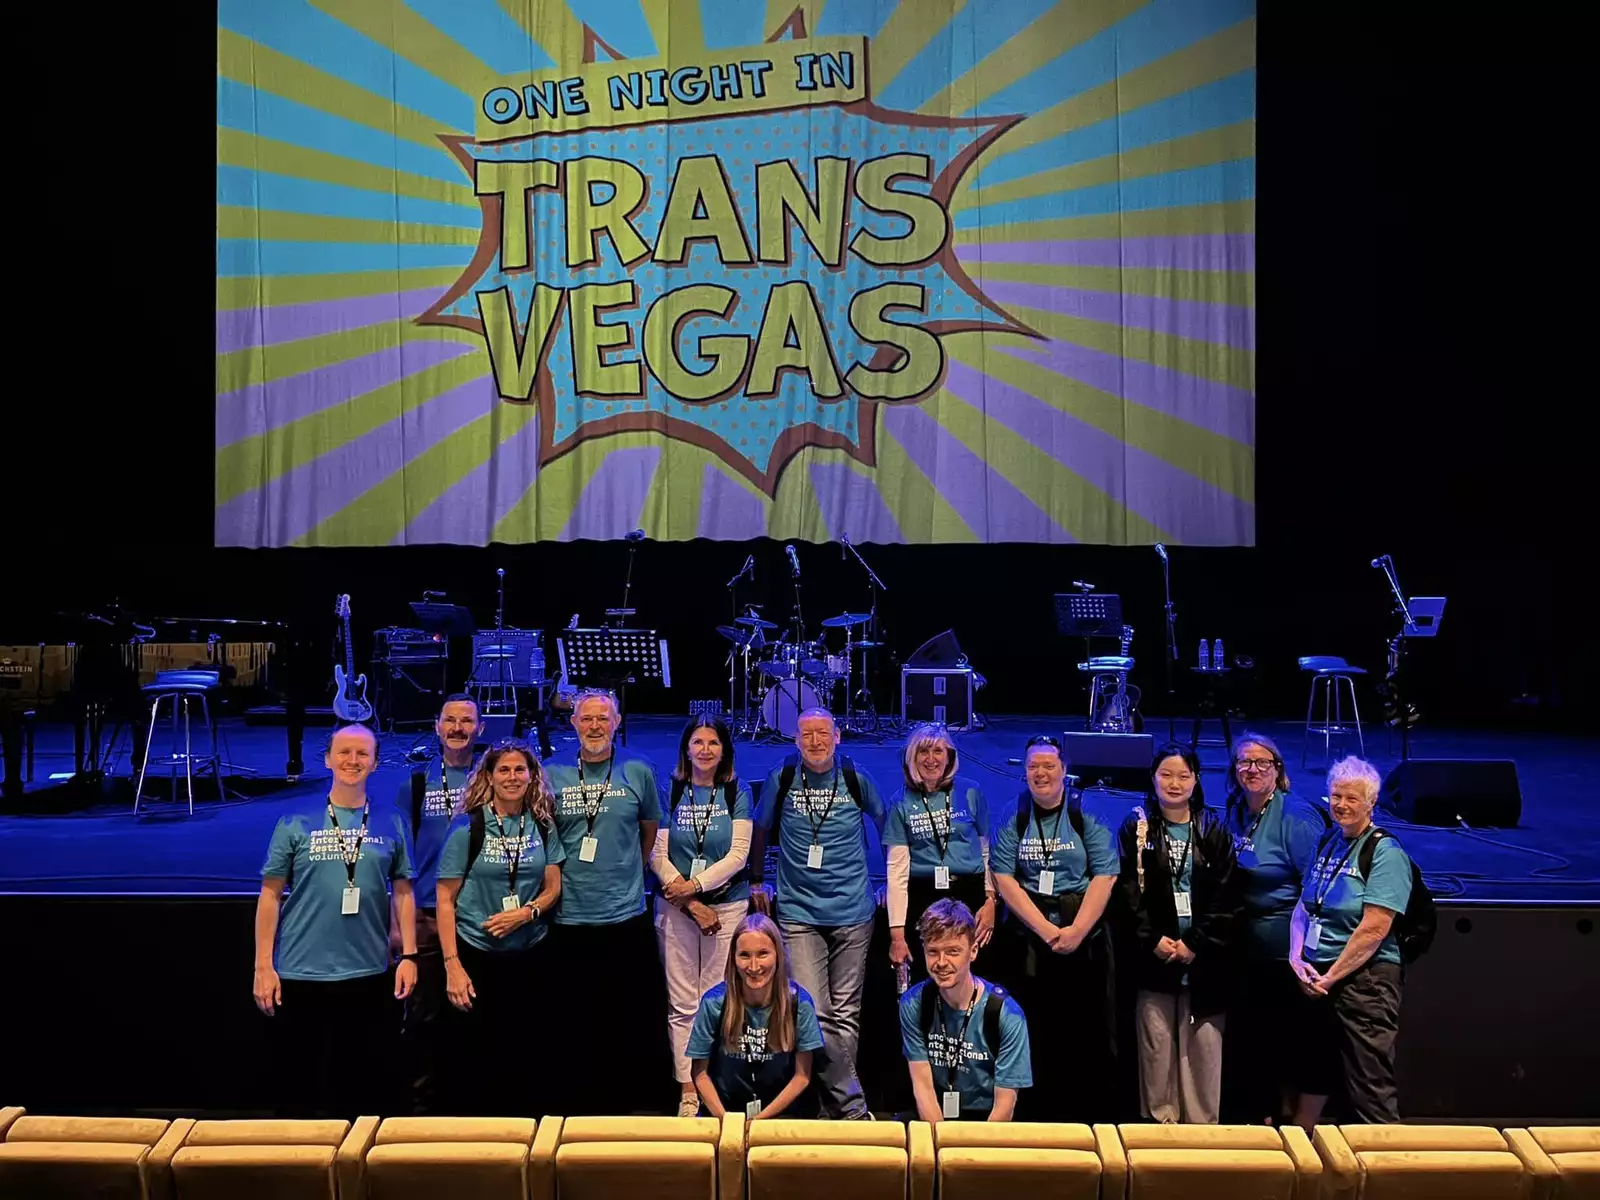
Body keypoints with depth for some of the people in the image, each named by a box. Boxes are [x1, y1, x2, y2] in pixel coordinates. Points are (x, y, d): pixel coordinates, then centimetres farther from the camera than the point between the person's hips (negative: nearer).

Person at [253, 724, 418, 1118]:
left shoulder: (391, 824, 3)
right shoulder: (296, 822, -1)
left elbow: (403, 892, 7)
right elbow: (270, 896, 1)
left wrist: (409, 955, 1)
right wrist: (263, 966, -3)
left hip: (369, 976, 1)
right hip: (300, 976, -1)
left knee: (368, 1089, 11)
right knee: (299, 1089, 10)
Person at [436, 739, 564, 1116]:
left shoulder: (543, 825, 2)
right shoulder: (468, 826, -7)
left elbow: (553, 888, 6)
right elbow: (446, 898, -6)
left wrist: (526, 913, -15)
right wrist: (452, 965, -12)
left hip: (530, 955, 3)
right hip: (477, 954, -2)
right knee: (474, 1053, 5)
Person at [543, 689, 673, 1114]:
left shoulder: (638, 772, 2)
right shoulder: (553, 774, 2)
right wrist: (565, 877, 8)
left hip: (627, 916, 0)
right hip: (570, 919, 0)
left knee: (640, 1017, 5)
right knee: (578, 1022, 10)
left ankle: (645, 1107, 21)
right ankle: (581, 1108, 25)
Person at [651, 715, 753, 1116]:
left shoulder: (737, 793, 4)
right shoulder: (670, 791, 3)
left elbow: (738, 854, -3)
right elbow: (657, 854, -1)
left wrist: (694, 885, -13)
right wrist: (692, 905, -8)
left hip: (728, 905, 0)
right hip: (676, 907, 0)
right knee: (681, 1004, 2)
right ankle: (687, 1091, 10)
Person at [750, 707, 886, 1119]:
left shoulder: (857, 779, -2)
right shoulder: (781, 779, -2)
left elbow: (884, 824, 13)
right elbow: (761, 831, 13)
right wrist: (756, 882, 15)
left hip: (852, 913, 1)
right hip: (799, 914, 0)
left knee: (846, 1015, 7)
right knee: (814, 1014, -9)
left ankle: (835, 1105, 23)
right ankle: (852, 1105, 2)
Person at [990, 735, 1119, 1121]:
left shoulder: (1088, 815, 2)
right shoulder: (1011, 818, 4)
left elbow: (1104, 878, -4)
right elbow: (1004, 880, -2)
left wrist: (1075, 931, -14)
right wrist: (1046, 930, -12)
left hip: (1085, 939, -1)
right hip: (1029, 941, 1)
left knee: (1089, 1032, 3)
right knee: (1036, 1032, 4)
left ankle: (1089, 1116, 17)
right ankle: (1039, 1116, 18)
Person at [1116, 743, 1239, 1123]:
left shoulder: (1214, 829, 6)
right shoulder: (1135, 827, 5)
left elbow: (1226, 895, 0)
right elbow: (1128, 890, 0)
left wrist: (1196, 943, -8)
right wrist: (1151, 939, -10)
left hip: (1204, 956, 0)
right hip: (1153, 954, 0)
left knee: (1203, 1046, 2)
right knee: (1156, 1043, 1)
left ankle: (1203, 1127, 14)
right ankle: (1158, 1122, 13)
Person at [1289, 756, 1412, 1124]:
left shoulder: (1386, 852, -10)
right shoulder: (1327, 843, 11)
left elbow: (1374, 928, -17)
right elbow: (1303, 907, 14)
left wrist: (1330, 977, -14)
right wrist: (1297, 958, -2)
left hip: (1364, 980, -7)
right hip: (1318, 980, 7)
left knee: (1371, 1091, -5)